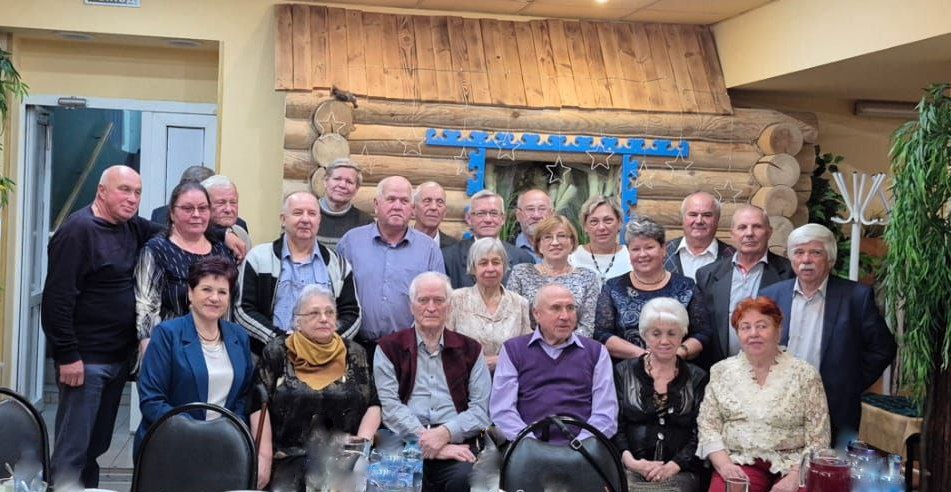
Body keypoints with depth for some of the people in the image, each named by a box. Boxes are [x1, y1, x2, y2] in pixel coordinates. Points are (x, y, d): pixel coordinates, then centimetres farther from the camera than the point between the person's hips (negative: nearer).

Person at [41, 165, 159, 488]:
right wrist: (67, 355, -21)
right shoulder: (78, 231, -13)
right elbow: (57, 298, -18)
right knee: (72, 449, -1)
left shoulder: (132, 228, 9)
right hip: (85, 360, -8)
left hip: (119, 357, 8)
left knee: (96, 446, 16)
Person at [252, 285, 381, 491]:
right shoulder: (277, 351, 3)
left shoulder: (354, 354, 8)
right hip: (289, 457, -1)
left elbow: (373, 405, 8)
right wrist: (264, 457, -9)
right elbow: (259, 405, -2)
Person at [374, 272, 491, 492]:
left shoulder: (470, 350, 16)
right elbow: (390, 406, -2)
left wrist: (445, 433, -12)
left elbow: (482, 409, 6)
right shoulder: (389, 348, 12)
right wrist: (428, 441, -14)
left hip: (457, 443, 2)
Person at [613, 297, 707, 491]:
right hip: (630, 469, 0)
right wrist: (630, 461, -12)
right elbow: (615, 426, 5)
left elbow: (699, 434, 4)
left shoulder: (697, 379, 12)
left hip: (679, 472, 0)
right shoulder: (623, 372, 12)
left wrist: (674, 466, -11)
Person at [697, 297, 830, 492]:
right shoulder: (721, 372, 8)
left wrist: (795, 476, -13)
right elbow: (708, 426, 5)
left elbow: (818, 439, 0)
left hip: (792, 465, 0)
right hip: (739, 463, 0)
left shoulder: (805, 374, 3)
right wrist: (725, 465, -10)